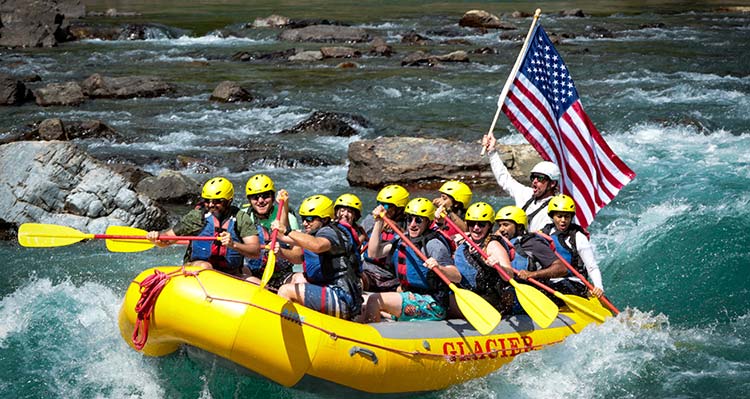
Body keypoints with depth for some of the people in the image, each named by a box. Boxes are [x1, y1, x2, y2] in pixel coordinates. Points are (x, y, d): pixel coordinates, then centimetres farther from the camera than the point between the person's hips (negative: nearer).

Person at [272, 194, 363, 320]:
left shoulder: (331, 232, -12)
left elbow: (318, 246, -35)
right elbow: (299, 257, 18)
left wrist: (287, 231, -34)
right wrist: (281, 251, -2)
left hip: (343, 300, -11)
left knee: (286, 290, -14)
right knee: (298, 279, 27)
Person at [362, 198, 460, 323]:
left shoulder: (433, 244, -14)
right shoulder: (401, 240, 11)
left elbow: (457, 277, -21)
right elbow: (373, 253, 7)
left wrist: (439, 268, -41)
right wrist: (379, 222, 5)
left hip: (433, 307, -9)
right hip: (411, 297, 9)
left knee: (374, 300, -17)